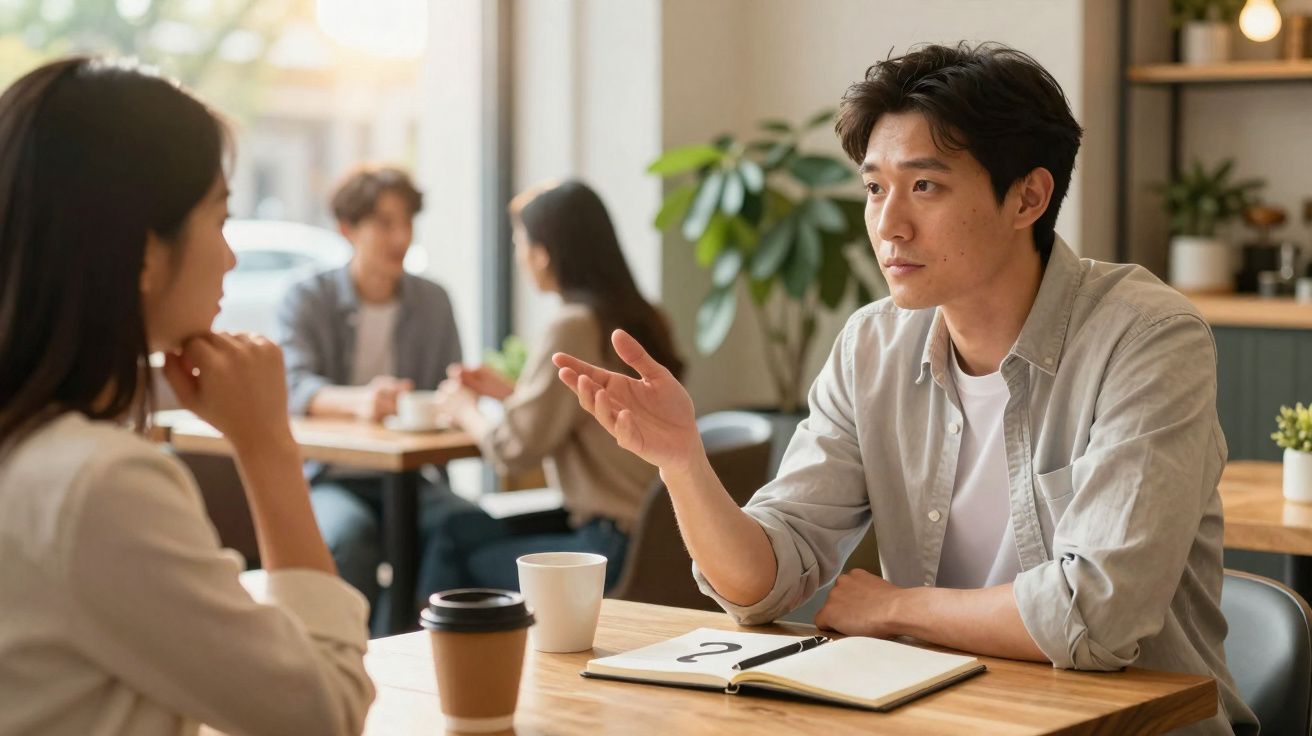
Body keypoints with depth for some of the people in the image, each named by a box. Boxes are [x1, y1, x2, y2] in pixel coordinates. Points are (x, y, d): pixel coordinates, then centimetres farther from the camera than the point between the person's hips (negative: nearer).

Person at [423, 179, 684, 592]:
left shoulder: (575, 327, -18)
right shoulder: (634, 316, 7)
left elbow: (514, 449, -15)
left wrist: (466, 410, 4)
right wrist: (509, 392, 21)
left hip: (613, 549, -8)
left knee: (453, 544, 8)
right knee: (461, 530, 17)